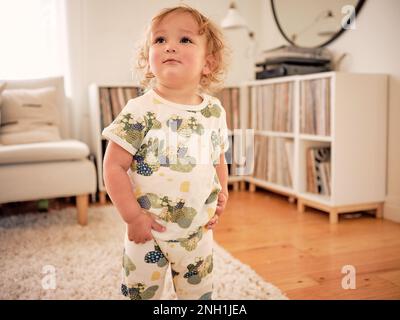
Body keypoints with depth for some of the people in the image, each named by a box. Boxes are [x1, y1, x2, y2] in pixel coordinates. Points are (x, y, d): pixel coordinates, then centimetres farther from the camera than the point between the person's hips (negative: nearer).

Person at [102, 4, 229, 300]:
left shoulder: (215, 111, -2)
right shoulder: (140, 111, -17)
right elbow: (114, 166, -15)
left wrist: (222, 193, 3)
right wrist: (133, 215, -17)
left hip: (198, 231, 4)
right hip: (147, 232, -3)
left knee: (199, 293, 21)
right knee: (141, 294, 14)